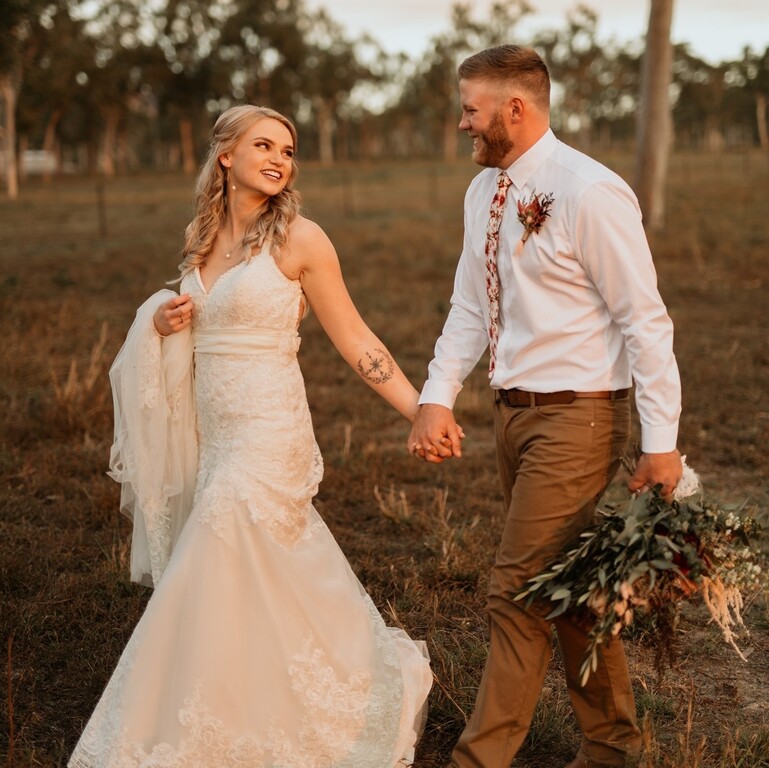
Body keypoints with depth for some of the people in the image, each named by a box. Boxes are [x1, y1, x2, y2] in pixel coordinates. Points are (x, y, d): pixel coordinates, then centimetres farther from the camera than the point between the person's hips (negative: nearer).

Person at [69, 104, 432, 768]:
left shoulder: (299, 239, -8)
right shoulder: (203, 239, 11)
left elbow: (354, 340, -4)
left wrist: (422, 411, -8)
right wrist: (164, 323, 1)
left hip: (266, 437, -7)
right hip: (214, 438, 7)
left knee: (211, 597, -6)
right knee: (292, 585, 14)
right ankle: (385, 679, 35)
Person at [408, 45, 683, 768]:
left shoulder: (589, 193, -16)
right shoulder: (484, 191, 9)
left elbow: (644, 319, -15)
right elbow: (469, 307, 11)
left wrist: (660, 440, -15)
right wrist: (437, 397, -2)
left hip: (575, 416, -8)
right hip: (513, 411, 8)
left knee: (519, 593, -5)